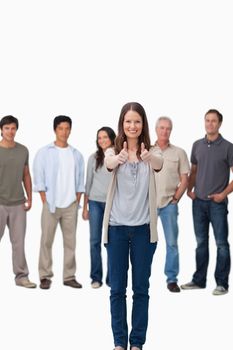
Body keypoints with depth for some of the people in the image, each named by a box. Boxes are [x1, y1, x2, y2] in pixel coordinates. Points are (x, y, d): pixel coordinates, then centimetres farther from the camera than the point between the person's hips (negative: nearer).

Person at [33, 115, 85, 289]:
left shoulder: (76, 154, 9)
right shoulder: (44, 152, -2)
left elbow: (80, 180, 11)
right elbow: (39, 179, -4)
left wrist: (77, 201, 4)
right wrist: (45, 202, -7)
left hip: (71, 205, 3)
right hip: (51, 204, -3)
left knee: (70, 242, 6)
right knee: (46, 241, 0)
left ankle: (69, 276, 14)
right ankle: (45, 276, 8)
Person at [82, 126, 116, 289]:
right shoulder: (94, 158, 5)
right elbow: (88, 183, 9)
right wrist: (85, 207, 7)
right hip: (95, 202, 2)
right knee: (95, 241, 2)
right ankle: (96, 277, 10)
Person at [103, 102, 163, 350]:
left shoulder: (151, 151, 1)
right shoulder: (113, 151, 0)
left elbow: (159, 163, -23)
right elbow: (109, 162, -24)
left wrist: (149, 157, -48)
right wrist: (119, 158, -49)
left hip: (143, 228, 0)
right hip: (117, 227, 0)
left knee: (141, 288, 8)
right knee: (117, 288, 7)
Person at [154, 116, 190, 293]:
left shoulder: (179, 153, 4)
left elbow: (184, 180, 5)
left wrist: (176, 198, -3)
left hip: (169, 203, 0)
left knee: (172, 243, 2)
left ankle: (172, 279, 11)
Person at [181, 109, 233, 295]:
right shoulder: (197, 145, 9)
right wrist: (189, 189, 3)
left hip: (217, 203, -4)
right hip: (198, 202, 4)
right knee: (201, 242, 12)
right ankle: (199, 280, 22)